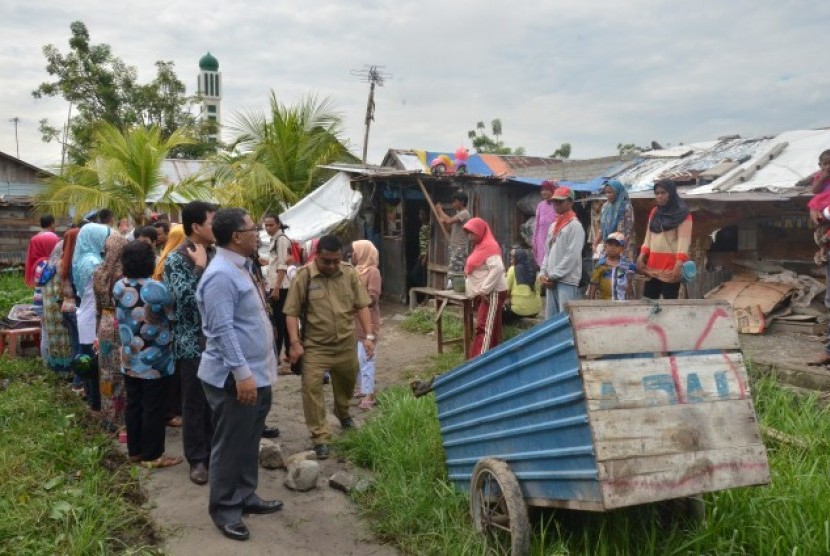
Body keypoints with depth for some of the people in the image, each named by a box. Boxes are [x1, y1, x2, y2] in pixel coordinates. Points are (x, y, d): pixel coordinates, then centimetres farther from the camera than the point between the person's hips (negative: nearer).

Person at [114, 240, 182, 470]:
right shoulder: (155, 289, -20)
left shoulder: (118, 287, 0)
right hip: (154, 361, -6)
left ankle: (135, 450, 26)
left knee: (133, 405, 15)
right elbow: (172, 316, -10)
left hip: (129, 359, 6)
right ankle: (152, 455, 12)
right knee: (153, 408, 3)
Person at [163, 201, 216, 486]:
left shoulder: (215, 254, 7)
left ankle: (215, 452, 28)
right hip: (192, 342, -5)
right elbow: (183, 298, -23)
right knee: (195, 403, 5)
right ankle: (197, 459, 18)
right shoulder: (175, 259, -11)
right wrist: (199, 267, -22)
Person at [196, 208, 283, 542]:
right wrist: (242, 374, -27)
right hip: (235, 378, -10)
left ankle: (245, 497, 33)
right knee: (230, 446, 4)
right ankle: (224, 509, 18)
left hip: (256, 373, 10)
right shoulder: (221, 275, -21)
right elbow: (223, 330, -26)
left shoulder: (239, 268, 12)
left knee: (249, 442, 19)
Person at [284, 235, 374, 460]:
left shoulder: (350, 273, -3)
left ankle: (342, 412, 52)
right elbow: (292, 312, -9)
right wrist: (295, 342, -17)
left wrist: (369, 335, -7)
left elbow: (362, 306, 1)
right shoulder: (304, 276, -11)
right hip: (315, 345, -3)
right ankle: (320, 437, 0)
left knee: (347, 382, 21)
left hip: (346, 343, 3)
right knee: (311, 387, -11)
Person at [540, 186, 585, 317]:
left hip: (567, 281, -8)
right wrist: (543, 274, 5)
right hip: (552, 281, 8)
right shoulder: (553, 226, 19)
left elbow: (572, 256, -14)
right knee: (550, 318, 11)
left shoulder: (574, 226, -7)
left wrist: (554, 275, -12)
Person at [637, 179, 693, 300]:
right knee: (648, 299, 5)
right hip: (653, 263, 6)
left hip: (671, 264, -6)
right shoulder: (654, 212, 15)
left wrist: (679, 265, -24)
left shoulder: (682, 214, -4)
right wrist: (642, 257, 5)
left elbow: (684, 240, -13)